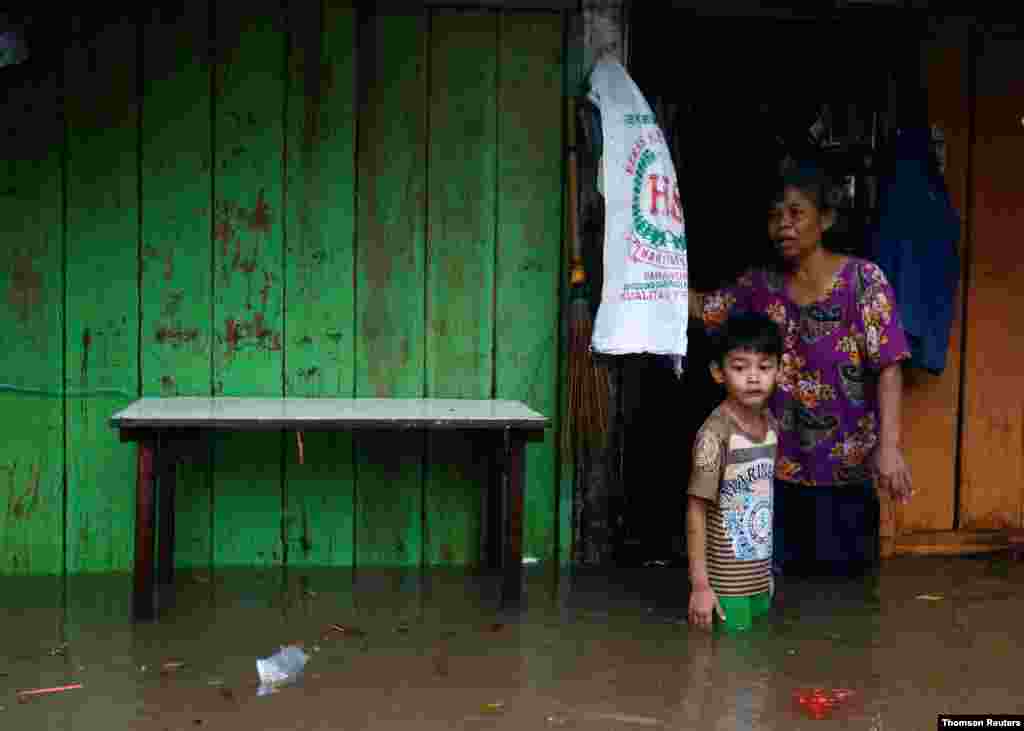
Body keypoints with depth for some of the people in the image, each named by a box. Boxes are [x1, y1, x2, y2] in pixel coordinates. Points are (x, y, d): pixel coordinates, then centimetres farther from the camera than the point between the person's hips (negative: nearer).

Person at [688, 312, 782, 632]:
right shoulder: (716, 433, -19)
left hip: (761, 578, 7)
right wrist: (699, 584, -17)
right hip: (726, 584, -7)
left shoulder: (770, 424, 2)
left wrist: (770, 569, 15)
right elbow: (697, 510, -16)